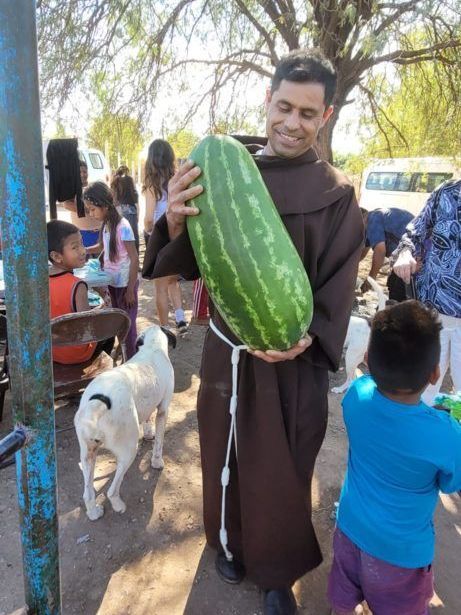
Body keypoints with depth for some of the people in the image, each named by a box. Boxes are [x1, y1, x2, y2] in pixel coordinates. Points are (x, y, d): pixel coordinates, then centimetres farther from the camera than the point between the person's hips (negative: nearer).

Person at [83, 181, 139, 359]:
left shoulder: (123, 227, -20)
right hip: (113, 283, 8)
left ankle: (131, 359, 17)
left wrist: (130, 290, -18)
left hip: (125, 284, -8)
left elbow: (134, 260, -19)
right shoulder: (106, 224, 4)